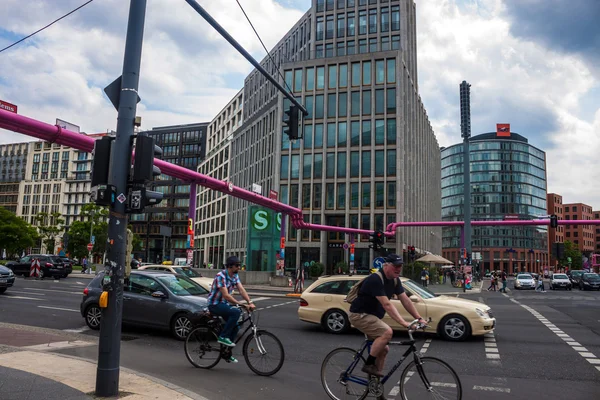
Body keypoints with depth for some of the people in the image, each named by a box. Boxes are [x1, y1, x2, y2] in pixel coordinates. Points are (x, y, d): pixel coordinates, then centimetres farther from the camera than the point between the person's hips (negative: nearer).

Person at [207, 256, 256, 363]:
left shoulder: (235, 276, 3)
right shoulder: (221, 276, -23)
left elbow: (241, 290, -6)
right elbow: (226, 295, -29)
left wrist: (250, 302, -21)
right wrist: (242, 304, -31)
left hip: (224, 304, 8)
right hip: (214, 305, -8)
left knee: (235, 327, 3)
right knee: (236, 312, -29)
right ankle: (223, 337, -16)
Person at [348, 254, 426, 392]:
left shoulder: (395, 280, 2)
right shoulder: (375, 280, -26)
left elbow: (405, 300, 0)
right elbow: (387, 305, -32)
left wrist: (419, 318, -8)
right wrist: (403, 323, -36)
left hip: (371, 316, 9)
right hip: (359, 315, -9)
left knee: (383, 349, 9)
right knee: (387, 332, -27)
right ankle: (368, 364, -13)